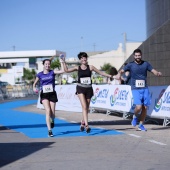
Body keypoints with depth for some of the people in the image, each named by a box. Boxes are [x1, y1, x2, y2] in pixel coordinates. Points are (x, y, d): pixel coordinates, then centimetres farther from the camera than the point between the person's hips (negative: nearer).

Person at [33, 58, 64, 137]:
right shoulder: (40, 74, 3)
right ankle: (50, 130, -14)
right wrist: (34, 88, -7)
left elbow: (62, 71, -13)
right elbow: (35, 83, 13)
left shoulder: (52, 72, 2)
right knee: (48, 111, -17)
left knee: (52, 113, 2)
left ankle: (52, 121, 41)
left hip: (52, 94, 1)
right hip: (44, 95, -1)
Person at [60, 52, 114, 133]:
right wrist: (63, 63, -8)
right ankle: (86, 125, -21)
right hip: (80, 88, -2)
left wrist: (109, 75, 3)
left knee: (86, 108, 8)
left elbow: (100, 72, 7)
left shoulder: (90, 67, 4)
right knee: (84, 107, -15)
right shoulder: (78, 68, 3)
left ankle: (82, 123, 28)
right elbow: (67, 70, 2)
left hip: (88, 89, 2)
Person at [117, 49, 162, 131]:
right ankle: (135, 116, 17)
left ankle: (141, 125, 17)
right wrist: (119, 74, -29)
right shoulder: (130, 65, 0)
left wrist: (158, 73, -21)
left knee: (145, 108, 2)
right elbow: (122, 70, -6)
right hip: (136, 89, -3)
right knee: (138, 107, -17)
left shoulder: (145, 64, 6)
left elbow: (153, 71, 2)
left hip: (145, 88, 3)